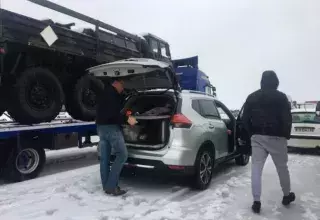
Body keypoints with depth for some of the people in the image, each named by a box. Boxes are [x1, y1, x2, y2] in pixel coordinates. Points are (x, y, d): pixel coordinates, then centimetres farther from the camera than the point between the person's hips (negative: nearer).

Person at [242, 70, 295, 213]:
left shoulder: (252, 97, 7)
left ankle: (256, 202, 2)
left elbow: (245, 119, 6)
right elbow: (287, 119, -7)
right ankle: (287, 195, 34)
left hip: (257, 138, 2)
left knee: (256, 169, 3)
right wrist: (286, 135, 8)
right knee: (282, 167, 16)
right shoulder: (281, 97, -4)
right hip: (276, 137, -2)